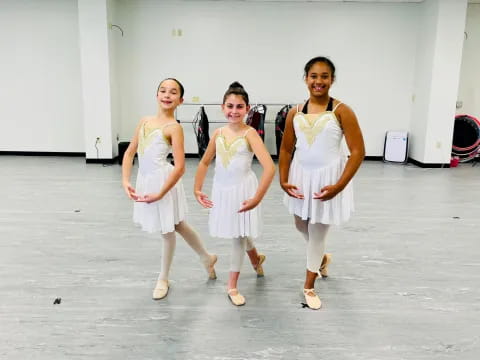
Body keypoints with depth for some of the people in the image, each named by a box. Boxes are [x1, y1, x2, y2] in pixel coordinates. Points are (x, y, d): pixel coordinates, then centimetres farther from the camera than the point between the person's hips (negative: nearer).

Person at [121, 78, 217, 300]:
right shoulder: (145, 121, 6)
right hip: (145, 180, 7)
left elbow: (180, 167, -21)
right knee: (177, 225, 20)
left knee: (168, 230, 11)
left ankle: (163, 279, 31)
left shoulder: (174, 127, -14)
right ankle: (207, 258, 41)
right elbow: (130, 152, 9)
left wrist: (160, 194, -22)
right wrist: (125, 181, -3)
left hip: (163, 180, -7)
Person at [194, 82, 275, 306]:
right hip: (221, 190, 5)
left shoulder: (249, 133, -15)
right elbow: (204, 163, 13)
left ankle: (232, 285, 20)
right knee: (238, 233, 19)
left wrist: (257, 198, -31)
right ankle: (256, 259, 49)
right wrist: (197, 189, 7)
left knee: (239, 235, 4)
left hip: (242, 190, -5)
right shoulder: (218, 133, 0)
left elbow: (269, 167, -26)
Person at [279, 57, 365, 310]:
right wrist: (283, 180, -2)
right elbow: (286, 149, 8)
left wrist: (339, 186, -20)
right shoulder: (295, 113, 0)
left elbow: (358, 151, -14)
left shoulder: (341, 111, -12)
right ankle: (323, 258, 52)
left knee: (317, 232, 6)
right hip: (300, 177, 5)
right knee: (301, 226, 20)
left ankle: (309, 286, 27)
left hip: (327, 179, -4)